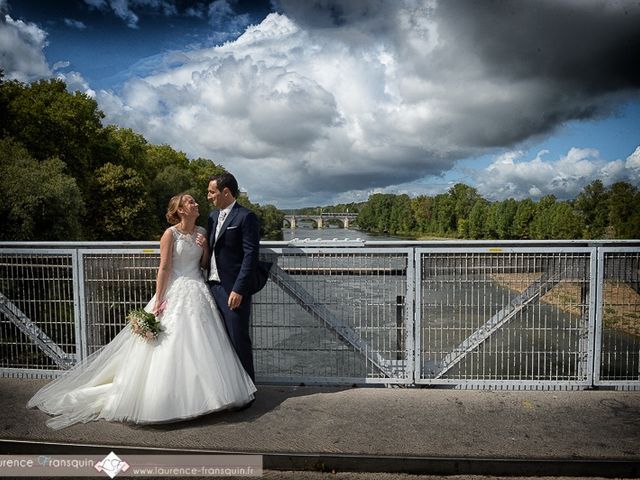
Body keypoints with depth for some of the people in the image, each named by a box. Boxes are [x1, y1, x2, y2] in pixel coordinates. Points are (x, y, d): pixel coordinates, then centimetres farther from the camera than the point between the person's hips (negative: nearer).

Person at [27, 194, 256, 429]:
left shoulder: (201, 231, 8)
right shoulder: (170, 233, -9)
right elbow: (164, 268, -11)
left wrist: (204, 248, -6)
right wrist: (158, 300, -13)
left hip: (198, 293, 6)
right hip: (175, 293, -5)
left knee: (200, 346, 7)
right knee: (171, 345, -1)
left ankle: (198, 396, 20)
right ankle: (168, 399, 13)